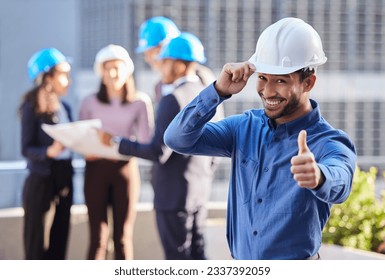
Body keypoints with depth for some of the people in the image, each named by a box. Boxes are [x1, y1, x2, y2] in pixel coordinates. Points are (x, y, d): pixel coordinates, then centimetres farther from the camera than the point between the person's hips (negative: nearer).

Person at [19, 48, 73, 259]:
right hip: (41, 181, -7)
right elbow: (27, 149, -13)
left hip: (63, 179, 7)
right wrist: (49, 151, -30)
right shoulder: (32, 107, -8)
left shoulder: (64, 108, 13)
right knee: (37, 242, -4)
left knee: (59, 240, 7)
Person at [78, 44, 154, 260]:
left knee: (123, 236, 1)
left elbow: (146, 140, -5)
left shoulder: (140, 102, 1)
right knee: (98, 236, -1)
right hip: (96, 168, 1)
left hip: (125, 169, -1)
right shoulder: (90, 103, 6)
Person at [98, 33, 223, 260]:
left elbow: (159, 151, -20)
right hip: (200, 190, 8)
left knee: (178, 257, 0)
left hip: (174, 193, -8)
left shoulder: (172, 101, -18)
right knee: (196, 253, 14)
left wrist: (117, 142, -12)